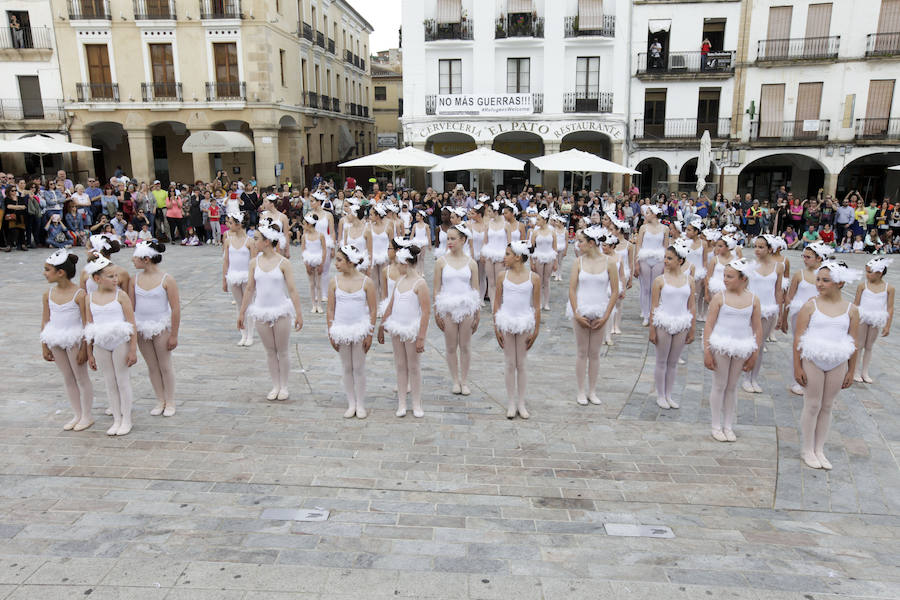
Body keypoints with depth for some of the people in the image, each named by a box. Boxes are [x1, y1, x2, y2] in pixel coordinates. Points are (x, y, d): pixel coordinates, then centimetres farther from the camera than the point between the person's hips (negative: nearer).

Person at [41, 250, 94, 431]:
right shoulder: (48, 294, 1)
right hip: (56, 341, 6)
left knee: (81, 378, 6)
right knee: (67, 378, 15)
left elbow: (86, 324, -14)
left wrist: (84, 349, -15)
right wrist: (44, 346, 9)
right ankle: (77, 415, 28)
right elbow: (45, 322, 9)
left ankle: (86, 416, 20)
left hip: (75, 341, -6)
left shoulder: (79, 294, -16)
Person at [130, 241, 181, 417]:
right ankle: (160, 400, 27)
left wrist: (174, 335, -12)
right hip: (141, 328, 5)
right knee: (151, 366, 13)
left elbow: (176, 308, -12)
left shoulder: (166, 280, -13)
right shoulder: (135, 279, 1)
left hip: (161, 328, -4)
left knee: (165, 366, 5)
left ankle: (170, 402, 20)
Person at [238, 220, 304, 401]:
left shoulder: (283, 263, -9)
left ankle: (284, 386, 21)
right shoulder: (254, 262, 1)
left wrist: (298, 314, -10)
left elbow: (292, 290, -8)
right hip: (261, 312, 3)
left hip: (281, 311, -3)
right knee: (270, 351, 12)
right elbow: (250, 289, 8)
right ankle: (275, 386, 23)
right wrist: (242, 312, 10)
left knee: (283, 351, 7)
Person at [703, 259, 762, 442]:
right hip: (721, 346, -2)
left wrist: (754, 355, 5)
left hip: (742, 347, 2)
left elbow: (757, 328, 6)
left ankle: (728, 425, 24)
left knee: (732, 386, 13)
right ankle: (716, 426, 17)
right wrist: (707, 352, -10)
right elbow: (709, 325, -7)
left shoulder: (753, 300, -1)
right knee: (719, 386, 6)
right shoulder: (719, 297, -8)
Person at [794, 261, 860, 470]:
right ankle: (807, 450, 17)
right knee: (812, 405, 4)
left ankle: (819, 449, 23)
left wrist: (851, 371, 6)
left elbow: (854, 343, 6)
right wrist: (797, 367, -8)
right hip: (812, 361, -2)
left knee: (827, 407, 11)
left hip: (837, 364, 2)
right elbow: (798, 339, -6)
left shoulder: (851, 310, 1)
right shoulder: (810, 306, -6)